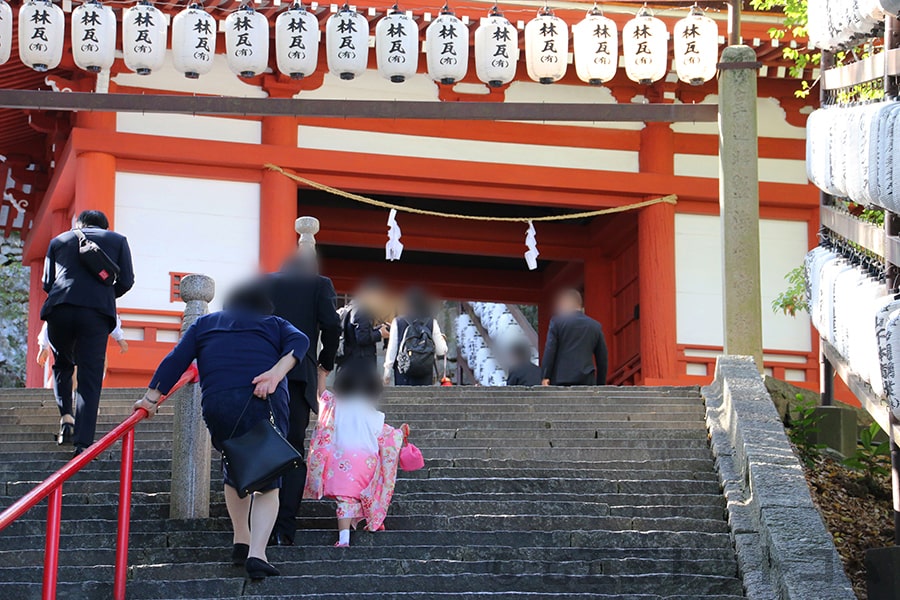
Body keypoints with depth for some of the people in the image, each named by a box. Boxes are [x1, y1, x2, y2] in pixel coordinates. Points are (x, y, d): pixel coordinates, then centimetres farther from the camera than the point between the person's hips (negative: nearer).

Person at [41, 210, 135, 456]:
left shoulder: (59, 240, 21)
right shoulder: (117, 240, 18)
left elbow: (47, 282, 17)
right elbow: (126, 280, 10)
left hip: (59, 309, 2)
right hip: (96, 313, -1)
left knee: (62, 365, 25)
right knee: (90, 378, 0)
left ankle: (66, 416, 4)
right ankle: (83, 443, -9)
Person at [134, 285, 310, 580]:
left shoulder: (205, 323, 29)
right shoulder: (273, 323, 25)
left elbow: (176, 359, 15)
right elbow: (299, 341, 3)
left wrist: (151, 397, 10)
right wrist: (276, 373, -9)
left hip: (217, 404, 2)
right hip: (266, 401, -2)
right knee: (267, 482, 3)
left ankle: (241, 542, 23)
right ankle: (257, 553, -13)